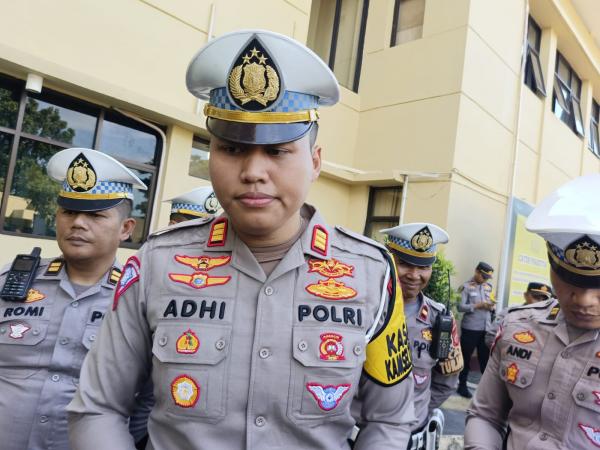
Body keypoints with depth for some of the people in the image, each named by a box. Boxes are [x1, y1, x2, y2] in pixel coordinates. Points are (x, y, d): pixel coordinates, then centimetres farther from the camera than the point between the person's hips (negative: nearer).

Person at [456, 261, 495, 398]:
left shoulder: (488, 286, 10)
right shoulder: (467, 287, -6)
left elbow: (491, 305, 14)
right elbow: (461, 307, -12)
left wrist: (491, 306, -9)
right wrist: (478, 306, -20)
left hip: (486, 329, 4)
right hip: (470, 329, -4)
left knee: (486, 358, 9)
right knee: (466, 358, 8)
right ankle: (462, 386, 21)